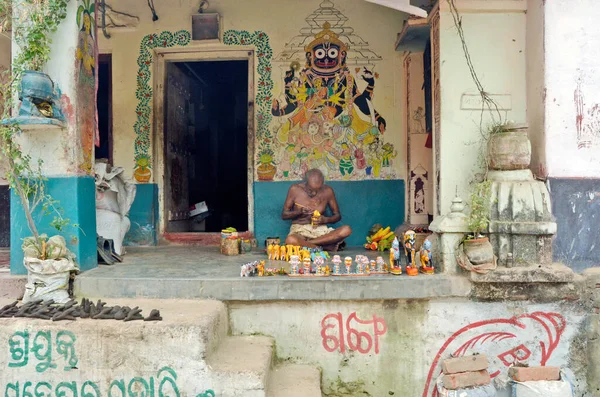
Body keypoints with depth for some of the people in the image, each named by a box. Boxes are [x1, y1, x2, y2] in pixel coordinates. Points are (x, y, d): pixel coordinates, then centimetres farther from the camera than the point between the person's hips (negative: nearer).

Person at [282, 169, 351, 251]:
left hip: (320, 229, 2)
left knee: (346, 230, -28)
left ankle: (304, 244, -24)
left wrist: (325, 220, -14)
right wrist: (299, 212, -18)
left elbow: (337, 215, 8)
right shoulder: (295, 189, -6)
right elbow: (284, 215, 2)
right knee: (290, 240, -41)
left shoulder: (327, 191, -3)